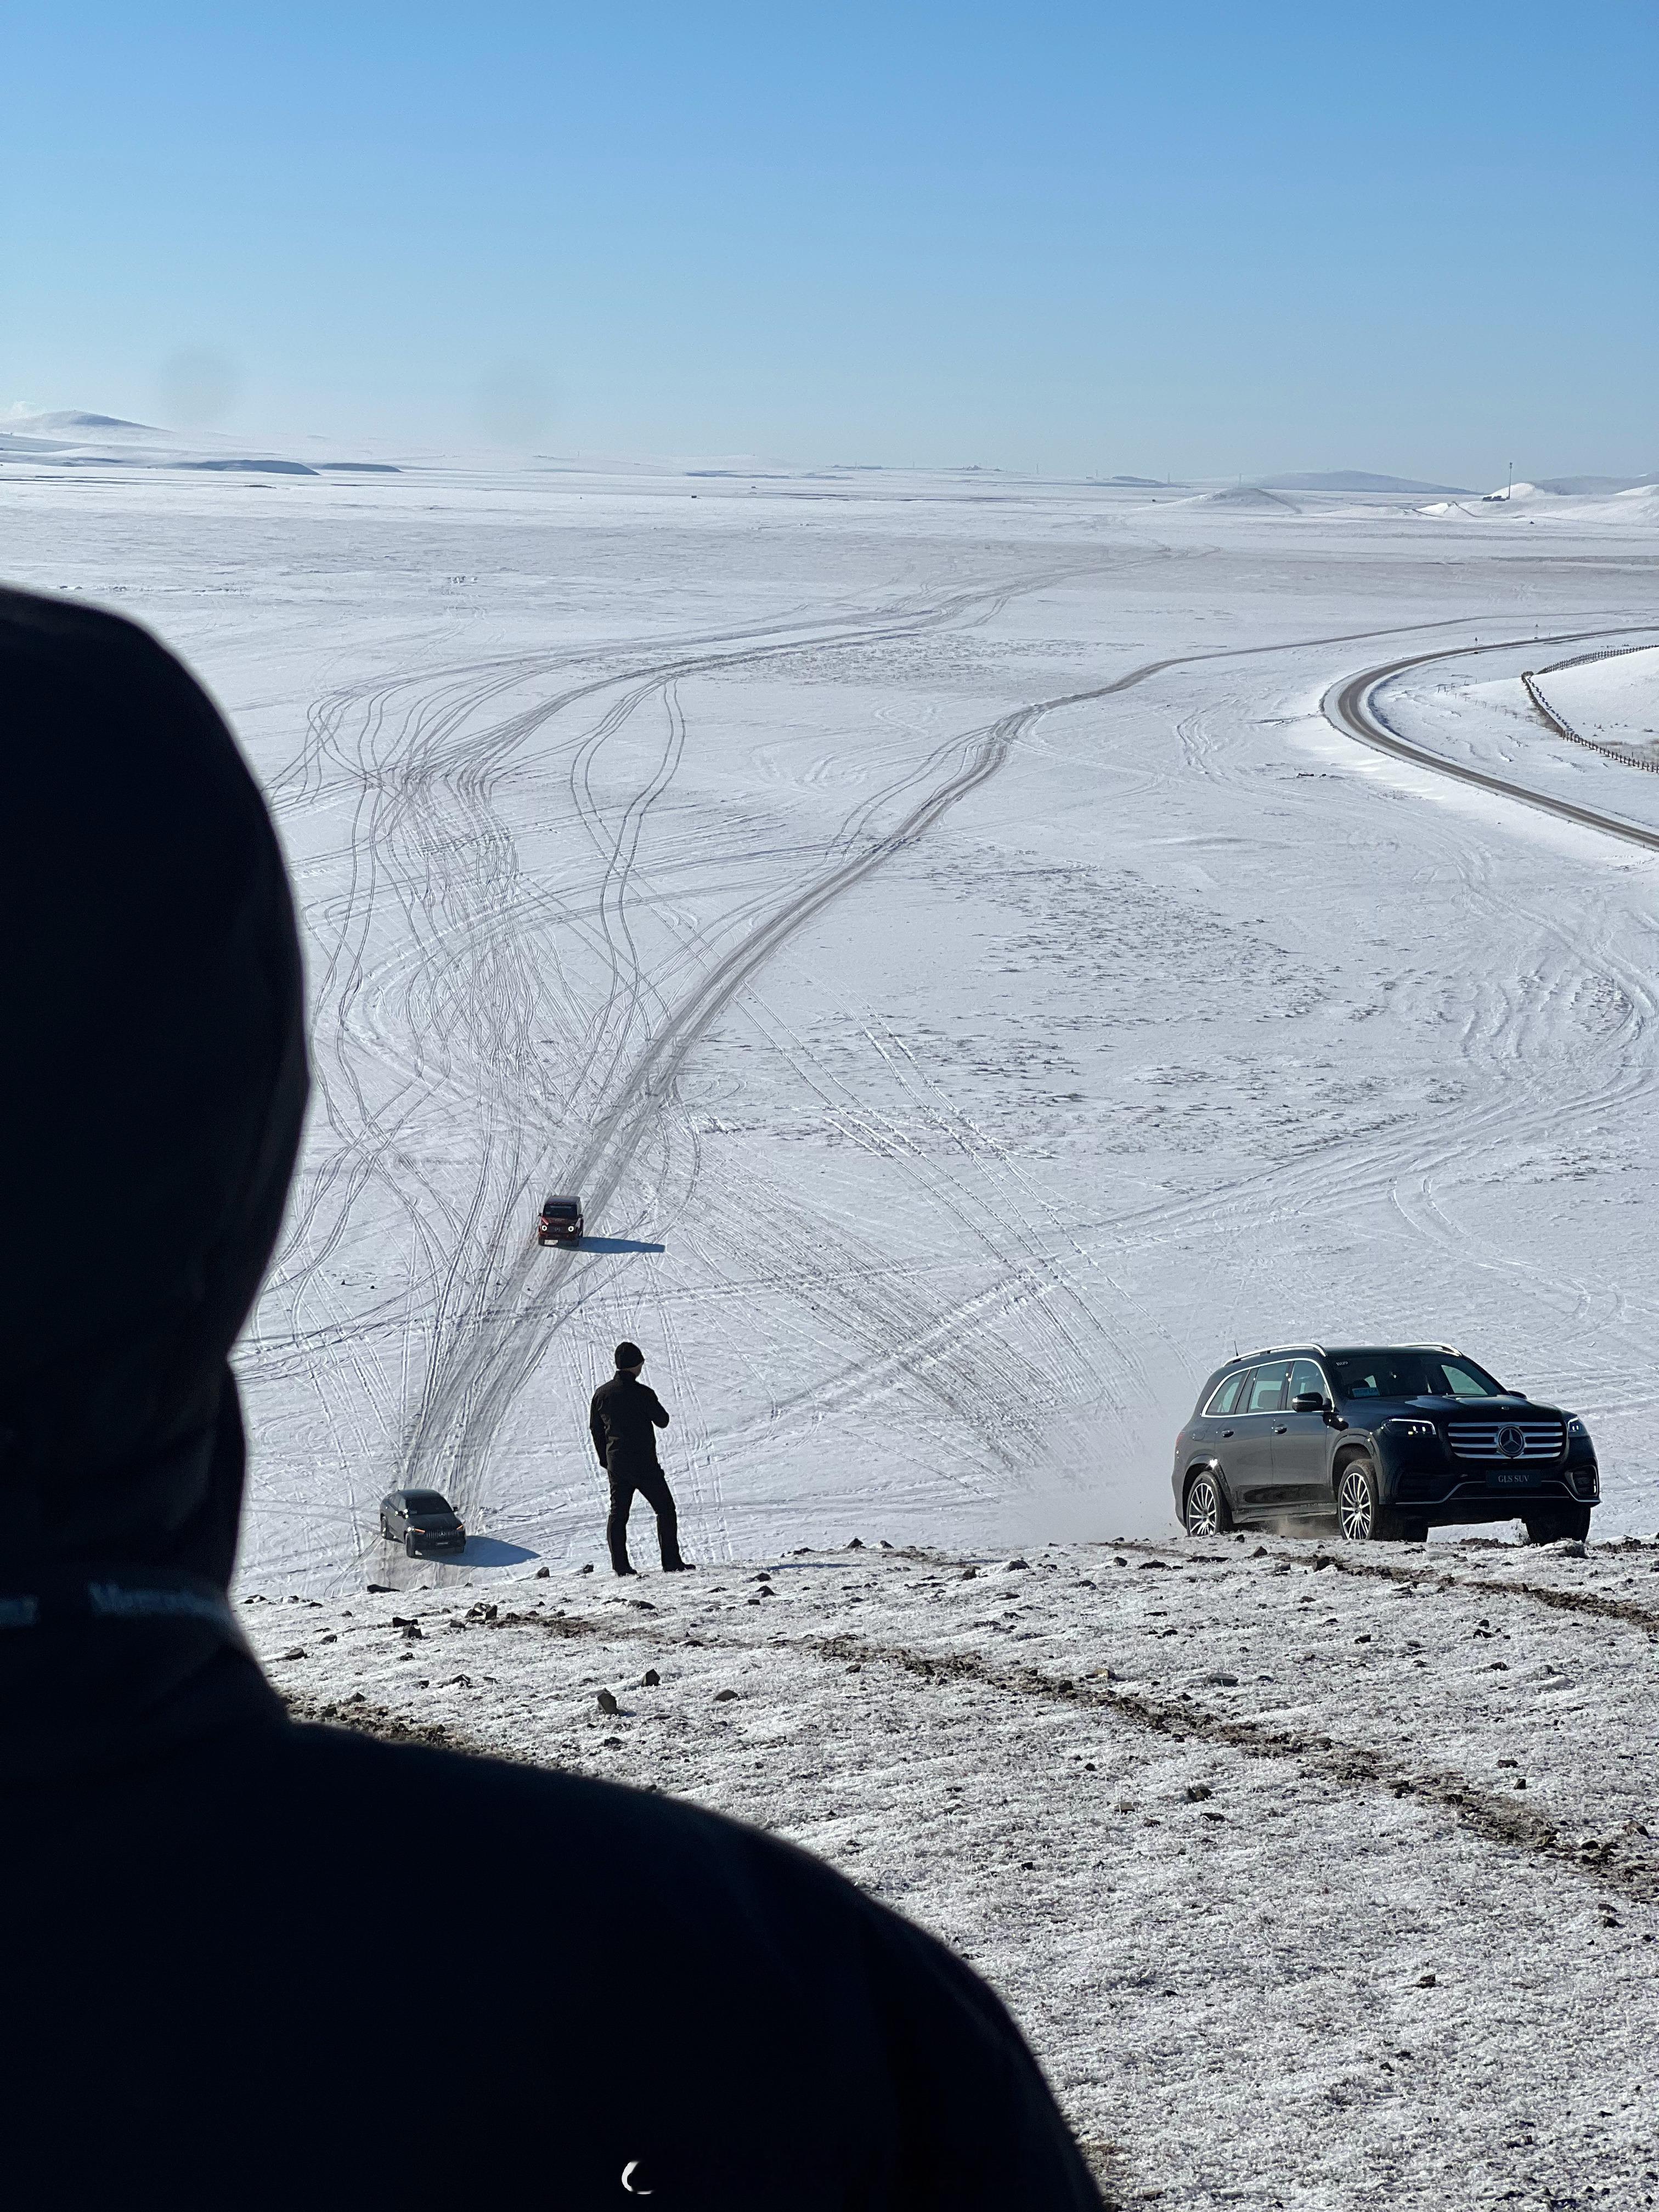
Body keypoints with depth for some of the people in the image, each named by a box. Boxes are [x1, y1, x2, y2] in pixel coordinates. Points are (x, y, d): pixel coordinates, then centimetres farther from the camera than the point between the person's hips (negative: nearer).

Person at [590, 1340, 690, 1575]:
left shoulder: (601, 1394, 3)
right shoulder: (643, 1394, -15)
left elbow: (595, 1428, 12)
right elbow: (662, 1421, -4)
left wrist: (605, 1459, 21)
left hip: (615, 1464, 5)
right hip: (644, 1463, -5)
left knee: (618, 1513, 11)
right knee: (665, 1509, 3)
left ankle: (620, 1565, 7)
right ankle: (671, 1562, 0)